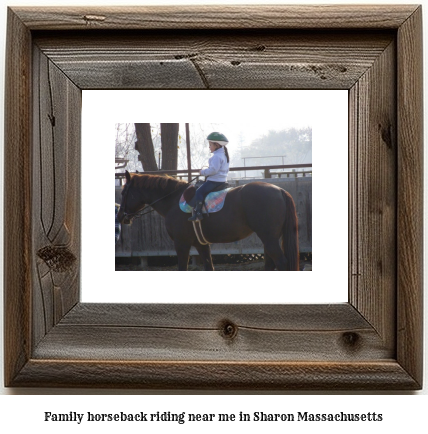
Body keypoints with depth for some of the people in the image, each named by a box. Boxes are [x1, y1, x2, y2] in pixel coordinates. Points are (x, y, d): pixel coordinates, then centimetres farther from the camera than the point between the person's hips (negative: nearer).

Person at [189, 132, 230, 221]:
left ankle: (198, 212, -21)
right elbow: (226, 170, 25)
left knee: (199, 192, -14)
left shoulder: (217, 156, -17)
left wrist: (203, 172, -11)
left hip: (214, 181, -11)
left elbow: (213, 170, -26)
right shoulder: (224, 155, 17)